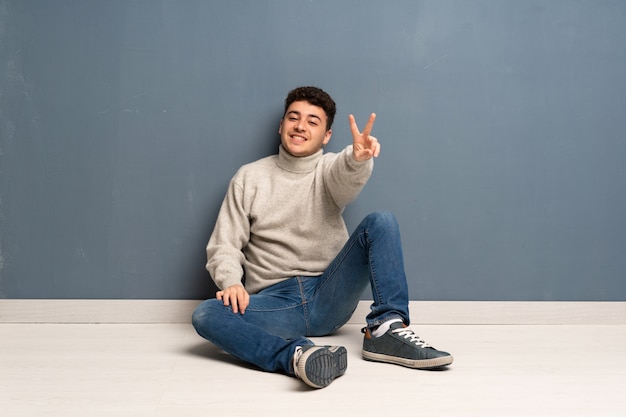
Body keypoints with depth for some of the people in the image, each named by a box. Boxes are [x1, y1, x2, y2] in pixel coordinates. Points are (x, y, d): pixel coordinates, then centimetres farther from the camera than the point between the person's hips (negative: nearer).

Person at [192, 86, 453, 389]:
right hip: (273, 302, 0)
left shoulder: (331, 169, 8)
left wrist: (358, 158, -44)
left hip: (329, 297, 0)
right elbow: (224, 244, 6)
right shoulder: (250, 177, 10)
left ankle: (386, 329, -25)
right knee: (205, 315, -28)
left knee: (381, 222, -17)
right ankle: (296, 355, -44)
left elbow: (349, 179, -19)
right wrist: (231, 281, -16)